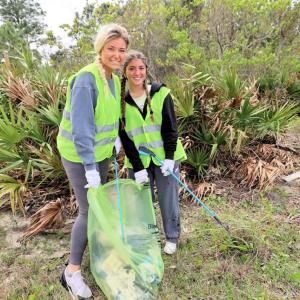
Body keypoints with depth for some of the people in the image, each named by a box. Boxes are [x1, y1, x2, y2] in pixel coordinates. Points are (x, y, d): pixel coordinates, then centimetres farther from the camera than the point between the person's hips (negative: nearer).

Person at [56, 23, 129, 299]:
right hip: (79, 155, -7)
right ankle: (72, 270, 17)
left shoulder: (114, 80, 4)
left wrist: (114, 138, 5)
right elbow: (81, 127, -26)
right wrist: (90, 168, -26)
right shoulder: (86, 79, -22)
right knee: (89, 210, -2)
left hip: (100, 152, 7)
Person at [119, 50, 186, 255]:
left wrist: (169, 157, -14)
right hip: (138, 161, 1)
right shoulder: (121, 101, -4)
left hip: (165, 157, -1)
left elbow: (170, 128, -5)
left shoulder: (161, 94, -6)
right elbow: (124, 138, -5)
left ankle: (172, 237, 29)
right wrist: (137, 167, -11)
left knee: (168, 199, 6)